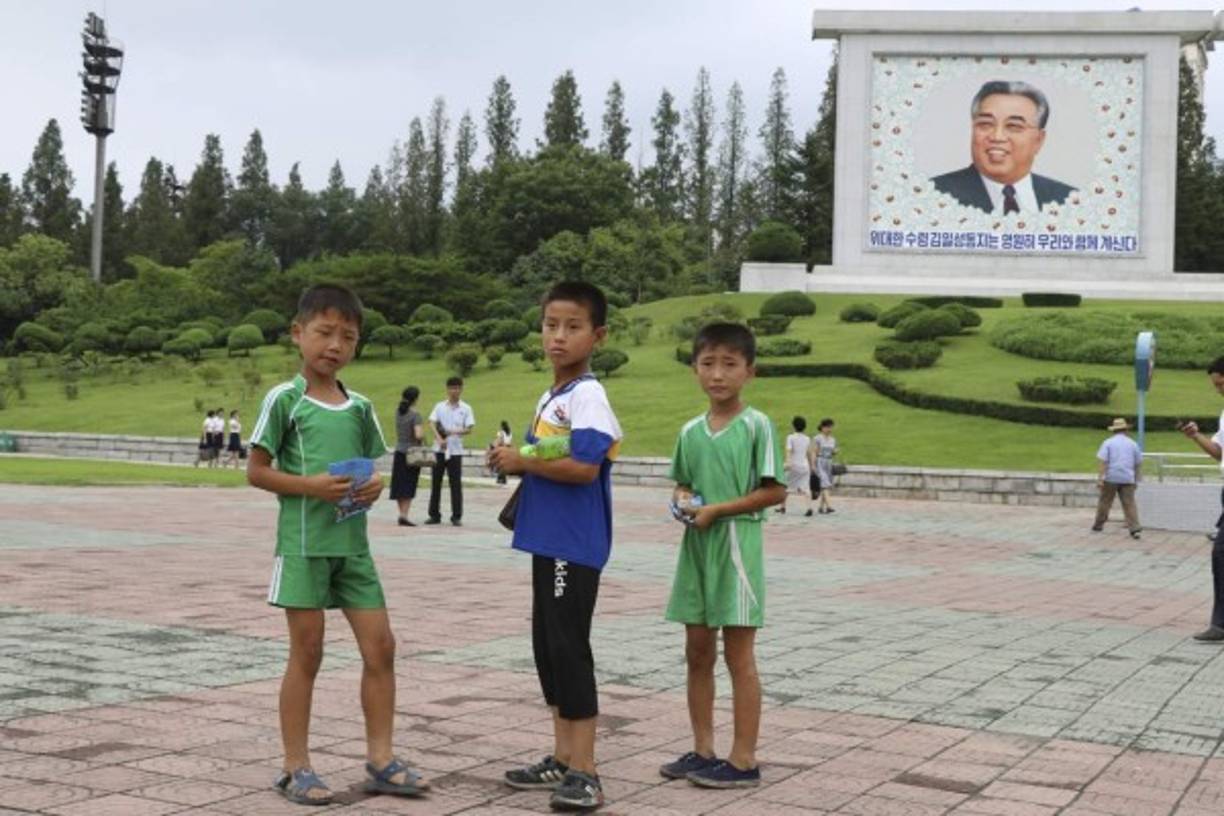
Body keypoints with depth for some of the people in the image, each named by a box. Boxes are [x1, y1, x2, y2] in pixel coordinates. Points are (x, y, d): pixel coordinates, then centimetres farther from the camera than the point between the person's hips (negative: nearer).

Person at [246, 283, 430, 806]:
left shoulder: (360, 409, 9)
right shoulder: (285, 400, -6)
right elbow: (256, 471, -6)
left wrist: (374, 487, -5)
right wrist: (309, 485, -19)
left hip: (353, 543, 5)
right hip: (304, 542, -5)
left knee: (380, 647, 3)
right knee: (306, 654, 1)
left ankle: (380, 761, 14)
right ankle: (296, 769, 13)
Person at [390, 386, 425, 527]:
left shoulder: (398, 412, 3)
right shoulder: (415, 415, -15)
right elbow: (418, 435, -24)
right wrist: (423, 436, -2)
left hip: (399, 452, 6)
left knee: (400, 485, 10)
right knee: (409, 486, -2)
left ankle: (402, 513, 16)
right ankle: (404, 515, -8)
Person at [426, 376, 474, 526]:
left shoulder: (466, 408, 3)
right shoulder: (440, 406, 6)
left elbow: (469, 429, -2)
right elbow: (432, 424, -4)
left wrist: (455, 432, -22)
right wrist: (439, 439, -20)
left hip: (456, 450, -1)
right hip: (439, 449, 1)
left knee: (456, 484, 0)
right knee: (435, 482, 5)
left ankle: (456, 516, 6)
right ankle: (434, 515, 13)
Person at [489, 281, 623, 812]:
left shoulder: (587, 397, -14)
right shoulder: (550, 398, 15)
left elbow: (584, 467, -26)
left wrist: (522, 462, -15)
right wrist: (514, 464, 4)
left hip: (574, 544, -10)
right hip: (548, 540, 10)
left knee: (569, 649, -7)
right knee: (547, 648, 14)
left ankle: (585, 773, 0)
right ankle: (563, 759, 23)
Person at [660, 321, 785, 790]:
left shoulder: (756, 425, -8)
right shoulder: (690, 431, 9)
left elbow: (775, 491, -11)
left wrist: (716, 509, -14)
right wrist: (682, 499, -4)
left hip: (736, 546, -6)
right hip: (695, 546, 6)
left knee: (738, 654, 0)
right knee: (697, 651, 11)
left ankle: (743, 760, 7)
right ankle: (703, 750, 22)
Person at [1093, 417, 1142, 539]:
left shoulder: (1108, 443, 0)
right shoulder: (1132, 444, 10)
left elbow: (1102, 461, -11)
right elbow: (1139, 463, 15)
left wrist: (1100, 479, -13)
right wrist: (1136, 479, 25)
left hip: (1111, 478, -2)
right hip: (1127, 479, 2)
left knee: (1105, 502, 11)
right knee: (1129, 504, -2)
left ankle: (1098, 525, 21)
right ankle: (1134, 528, -13)